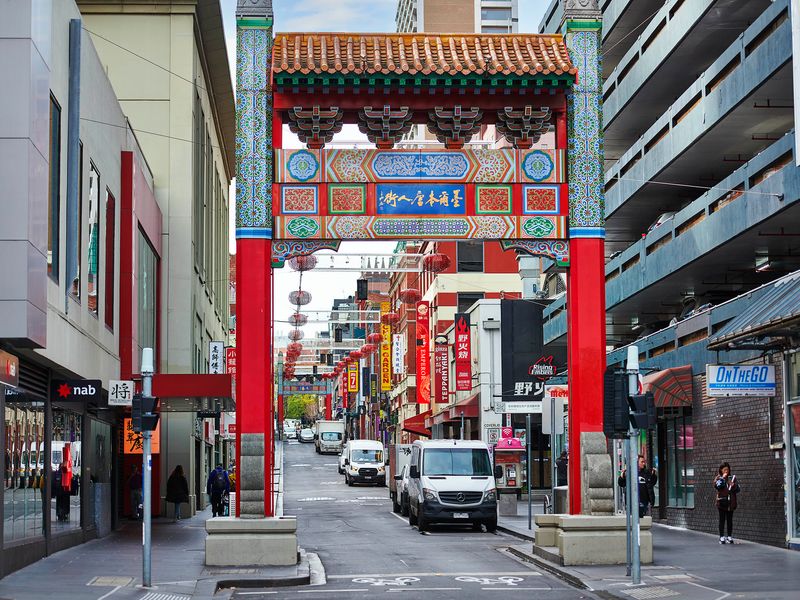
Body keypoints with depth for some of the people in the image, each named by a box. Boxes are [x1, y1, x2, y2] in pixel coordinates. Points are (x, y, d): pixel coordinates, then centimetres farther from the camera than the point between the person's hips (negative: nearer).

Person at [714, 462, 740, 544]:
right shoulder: (718, 478, 4)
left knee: (730, 520, 5)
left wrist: (734, 486, -13)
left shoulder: (732, 477, 9)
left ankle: (729, 537, 11)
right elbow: (717, 486, -16)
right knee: (722, 520, 0)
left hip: (731, 502, 2)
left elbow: (738, 489, 6)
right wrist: (722, 478, -13)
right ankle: (722, 537, 3)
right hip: (722, 502, -2)